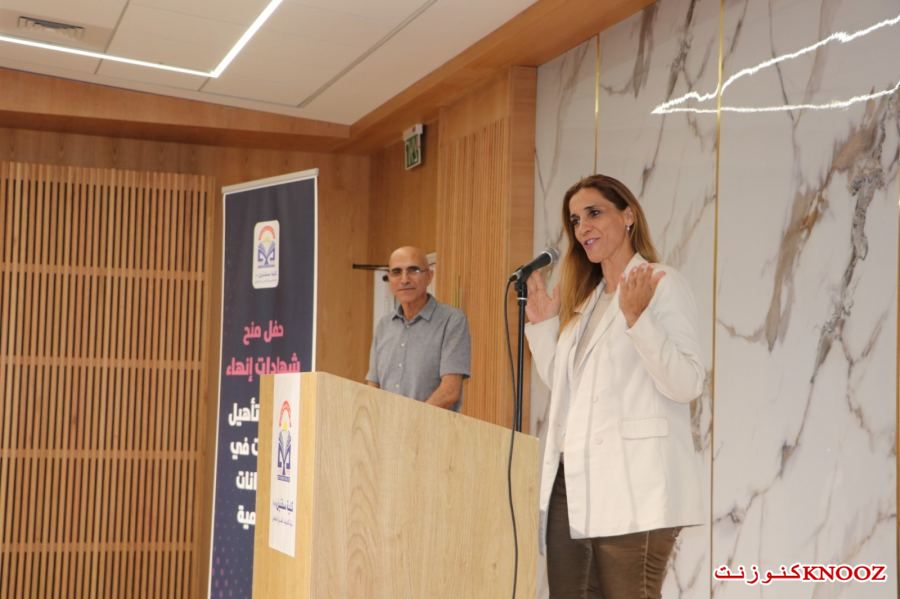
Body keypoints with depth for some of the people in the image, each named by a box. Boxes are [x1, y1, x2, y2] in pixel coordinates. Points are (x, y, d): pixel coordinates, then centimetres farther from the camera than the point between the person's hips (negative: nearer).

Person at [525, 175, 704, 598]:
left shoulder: (662, 284, -3)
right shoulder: (585, 297, 19)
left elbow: (687, 385, -14)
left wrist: (636, 318, -24)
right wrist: (541, 323, 14)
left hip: (631, 484, -7)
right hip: (572, 480, 7)